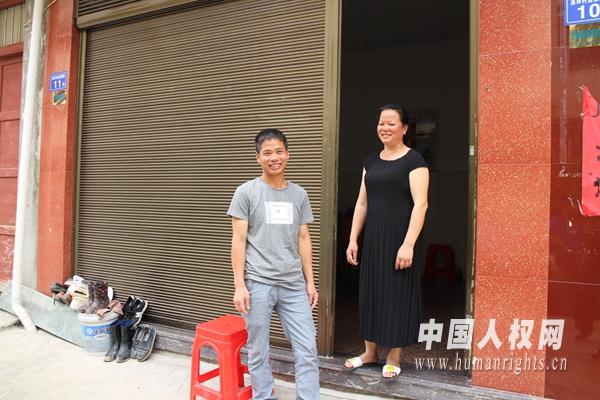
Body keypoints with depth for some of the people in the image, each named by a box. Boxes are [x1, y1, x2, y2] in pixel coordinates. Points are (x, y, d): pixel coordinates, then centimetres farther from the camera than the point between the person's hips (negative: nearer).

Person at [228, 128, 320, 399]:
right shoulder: (247, 192, -1)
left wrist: (310, 281, 10)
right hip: (258, 284, -3)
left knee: (308, 349, 5)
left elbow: (303, 239, 13)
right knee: (258, 351, 9)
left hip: (294, 285, 3)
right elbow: (238, 240, -3)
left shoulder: (299, 194, 10)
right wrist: (239, 285, -7)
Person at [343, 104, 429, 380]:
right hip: (373, 237, 6)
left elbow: (420, 204, -15)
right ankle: (370, 351, 29)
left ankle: (394, 357, 22)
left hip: (399, 238, -6)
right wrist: (353, 239, 9)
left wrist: (408, 244, -21)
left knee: (397, 294, 5)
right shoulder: (371, 161, 11)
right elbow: (362, 203, 12)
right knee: (370, 290, 12)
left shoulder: (413, 160, -7)